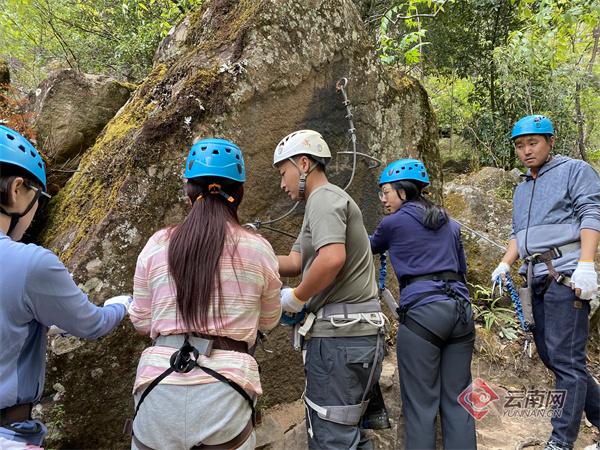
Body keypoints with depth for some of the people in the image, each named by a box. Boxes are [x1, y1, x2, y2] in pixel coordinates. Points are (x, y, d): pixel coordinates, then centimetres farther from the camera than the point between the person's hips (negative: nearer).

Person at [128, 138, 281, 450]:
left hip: (160, 389, 2)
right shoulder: (259, 249, -3)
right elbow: (268, 321, 13)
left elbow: (141, 322, 11)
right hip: (226, 392, -1)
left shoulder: (157, 244, -1)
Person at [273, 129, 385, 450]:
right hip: (354, 332, 10)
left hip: (339, 335, -10)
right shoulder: (326, 202, 22)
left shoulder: (324, 197, -9)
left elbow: (332, 258, -28)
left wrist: (296, 298, -14)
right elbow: (295, 262, 13)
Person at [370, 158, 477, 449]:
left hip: (422, 312, -6)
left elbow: (370, 247, 23)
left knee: (421, 405, 0)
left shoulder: (394, 222, 3)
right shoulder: (449, 223, 17)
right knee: (457, 401, 10)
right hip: (461, 309, 6)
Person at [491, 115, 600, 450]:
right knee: (550, 356, 11)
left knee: (566, 359, -7)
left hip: (566, 275, -8)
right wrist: (505, 264, 6)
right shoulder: (522, 189, 24)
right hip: (538, 279, 8)